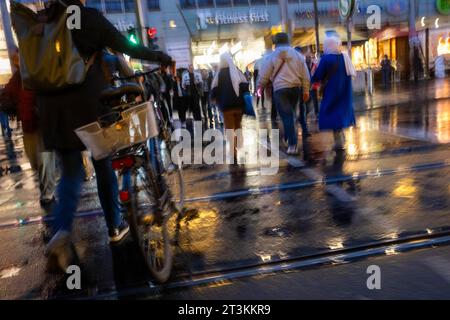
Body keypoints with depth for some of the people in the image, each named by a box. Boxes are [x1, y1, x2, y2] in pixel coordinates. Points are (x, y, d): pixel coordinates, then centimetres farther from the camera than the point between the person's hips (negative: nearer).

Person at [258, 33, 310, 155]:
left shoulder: (272, 56, 0)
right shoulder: (298, 55, 9)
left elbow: (264, 75, 2)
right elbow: (305, 75, 9)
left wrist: (260, 87, 16)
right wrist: (306, 90, 15)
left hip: (280, 89, -3)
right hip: (295, 88, 4)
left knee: (287, 117, -4)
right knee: (290, 115, 18)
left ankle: (292, 144, -10)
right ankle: (287, 138, 25)